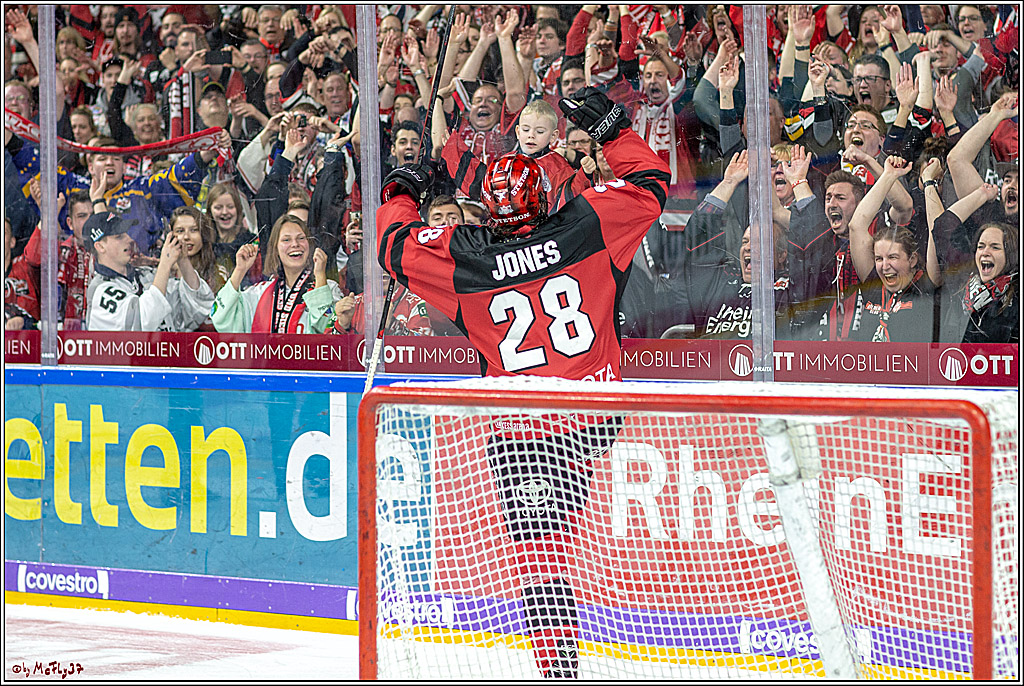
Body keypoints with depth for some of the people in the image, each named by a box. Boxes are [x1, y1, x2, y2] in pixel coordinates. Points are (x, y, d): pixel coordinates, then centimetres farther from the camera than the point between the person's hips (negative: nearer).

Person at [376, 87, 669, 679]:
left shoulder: (463, 259, -10)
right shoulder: (587, 228, -8)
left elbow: (395, 244, 8)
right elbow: (651, 186, 7)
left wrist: (401, 193, 26)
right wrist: (613, 127, 17)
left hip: (521, 438, -2)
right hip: (596, 418, 2)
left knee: (539, 549, -2)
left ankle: (559, 666, -9)